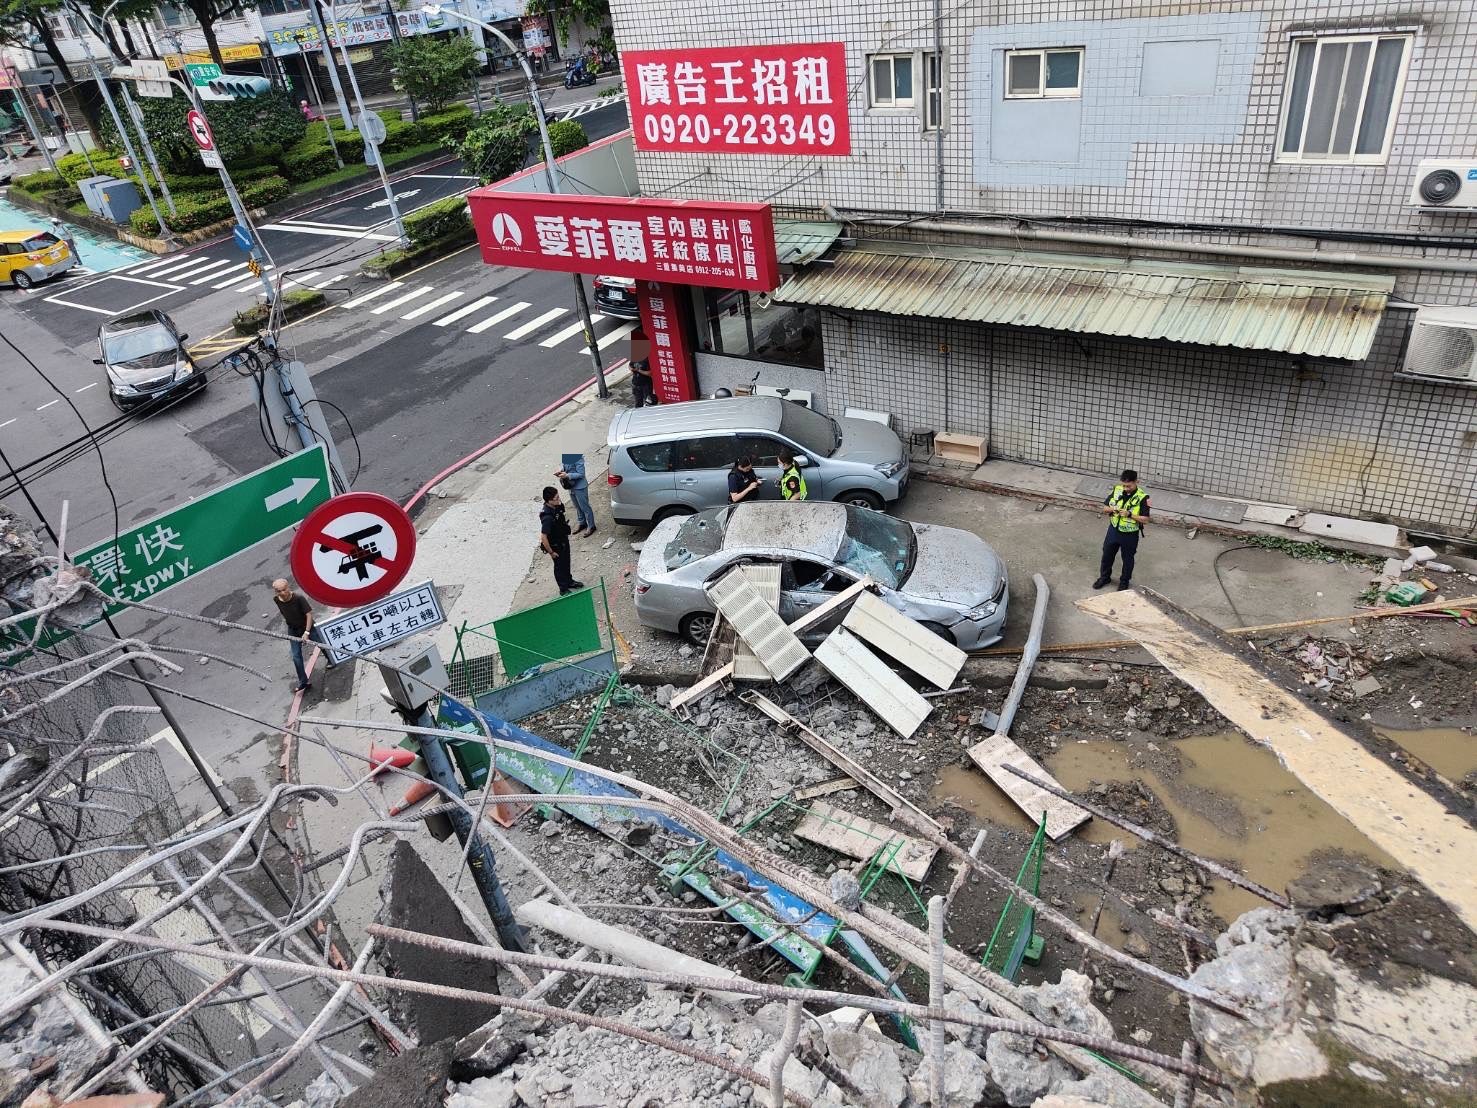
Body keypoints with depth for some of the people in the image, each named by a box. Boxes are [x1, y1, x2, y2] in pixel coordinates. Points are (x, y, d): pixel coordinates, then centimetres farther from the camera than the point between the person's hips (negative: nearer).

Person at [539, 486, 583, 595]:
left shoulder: (557, 506, -13)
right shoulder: (547, 517, -39)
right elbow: (543, 537, -34)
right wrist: (551, 552, -23)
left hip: (564, 540, 8)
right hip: (556, 545, -8)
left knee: (566, 562, 27)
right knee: (559, 566, 14)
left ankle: (569, 581, 51)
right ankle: (564, 589, 35)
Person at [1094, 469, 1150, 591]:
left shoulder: (1142, 498, -19)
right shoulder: (1117, 490, -7)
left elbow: (1145, 519, -18)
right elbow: (1104, 509, 1)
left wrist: (1129, 515, -30)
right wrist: (1112, 509, -21)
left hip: (1130, 535, -4)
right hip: (1113, 530, 4)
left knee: (1127, 559, 15)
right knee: (1107, 555, 18)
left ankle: (1124, 581, 35)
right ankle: (1104, 576, 40)